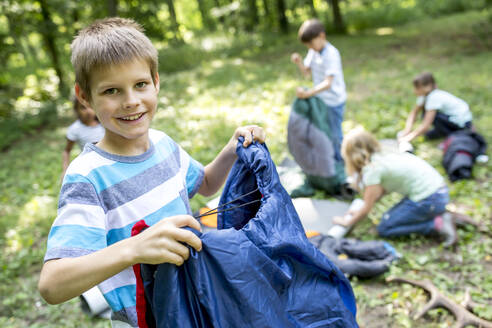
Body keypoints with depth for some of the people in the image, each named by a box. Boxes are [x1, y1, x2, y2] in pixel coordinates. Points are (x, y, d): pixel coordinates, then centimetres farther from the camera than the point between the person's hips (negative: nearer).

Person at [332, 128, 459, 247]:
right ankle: (439, 216, 10)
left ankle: (437, 224, -6)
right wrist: (359, 212, 19)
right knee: (389, 217, 17)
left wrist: (347, 222, 7)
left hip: (429, 200, -9)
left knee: (384, 229, -1)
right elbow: (381, 190, 18)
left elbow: (366, 209, -7)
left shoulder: (372, 168, -15)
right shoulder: (384, 156, 9)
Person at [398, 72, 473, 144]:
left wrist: (410, 137, -26)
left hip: (463, 122, -9)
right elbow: (414, 112, 0)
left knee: (431, 116, -27)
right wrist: (406, 131, -14)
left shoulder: (434, 98, -28)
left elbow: (426, 125, -30)